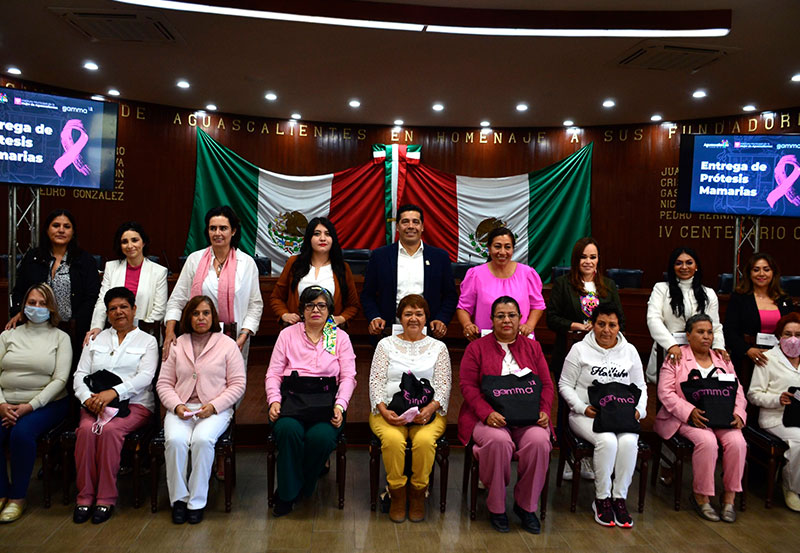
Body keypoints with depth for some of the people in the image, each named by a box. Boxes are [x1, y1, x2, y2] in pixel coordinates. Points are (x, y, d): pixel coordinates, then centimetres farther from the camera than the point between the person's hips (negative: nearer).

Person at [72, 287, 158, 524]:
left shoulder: (147, 341, 9)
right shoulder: (96, 340, 21)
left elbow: (145, 376, -6)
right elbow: (80, 374, 11)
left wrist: (113, 392, -20)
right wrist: (87, 397, -10)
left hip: (134, 404, -3)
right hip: (96, 404, 3)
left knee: (110, 430, -32)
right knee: (86, 430, -29)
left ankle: (106, 499, -21)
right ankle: (85, 496, -16)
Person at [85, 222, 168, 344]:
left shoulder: (159, 271, 3)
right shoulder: (111, 267, 12)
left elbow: (159, 310, 1)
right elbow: (102, 301, 6)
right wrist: (97, 327, -10)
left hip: (146, 335, -2)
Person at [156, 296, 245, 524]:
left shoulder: (227, 344, 6)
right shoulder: (177, 344, 14)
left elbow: (238, 385, 1)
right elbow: (164, 383, 11)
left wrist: (213, 406, -12)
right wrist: (176, 406, -8)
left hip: (215, 409, -2)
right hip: (181, 409, 2)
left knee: (202, 439, -31)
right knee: (175, 440, -28)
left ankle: (197, 501, -15)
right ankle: (178, 498, -9)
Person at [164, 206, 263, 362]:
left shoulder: (247, 263, 3)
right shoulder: (195, 259, 6)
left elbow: (255, 305, 3)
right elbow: (177, 299, 7)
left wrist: (244, 335, -8)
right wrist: (170, 331, -6)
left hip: (233, 341, -1)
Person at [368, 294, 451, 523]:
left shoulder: (438, 347, 13)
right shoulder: (386, 344, 12)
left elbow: (443, 385, 4)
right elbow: (376, 381, 4)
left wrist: (430, 409, -15)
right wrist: (384, 410, -13)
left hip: (428, 412, 0)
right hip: (389, 411, 0)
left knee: (424, 440, -31)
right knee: (392, 439, -31)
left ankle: (418, 494, -7)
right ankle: (397, 495, -9)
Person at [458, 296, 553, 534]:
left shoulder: (533, 348, 17)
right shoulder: (476, 348, 7)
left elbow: (547, 385, 13)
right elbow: (468, 385, -2)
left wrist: (544, 411, -6)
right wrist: (487, 413, -16)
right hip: (488, 417, -2)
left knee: (539, 441, -29)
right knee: (498, 441, -34)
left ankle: (526, 505, -5)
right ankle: (496, 507, -10)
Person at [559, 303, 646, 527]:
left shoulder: (630, 351, 13)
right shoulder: (580, 350, 2)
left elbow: (640, 387, 16)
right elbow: (565, 385, 2)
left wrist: (639, 410, -3)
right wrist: (584, 408, -12)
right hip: (587, 415, -3)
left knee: (628, 441, -29)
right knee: (607, 440, -31)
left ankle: (619, 498, -13)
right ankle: (602, 499, -12)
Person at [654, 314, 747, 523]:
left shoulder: (723, 360, 19)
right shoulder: (676, 358, 2)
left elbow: (737, 391, 15)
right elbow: (665, 392, -7)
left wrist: (738, 413, -6)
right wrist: (690, 412, -19)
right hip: (687, 417, -4)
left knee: (737, 442, -24)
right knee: (707, 441, -31)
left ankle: (729, 495, -6)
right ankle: (701, 496, -12)